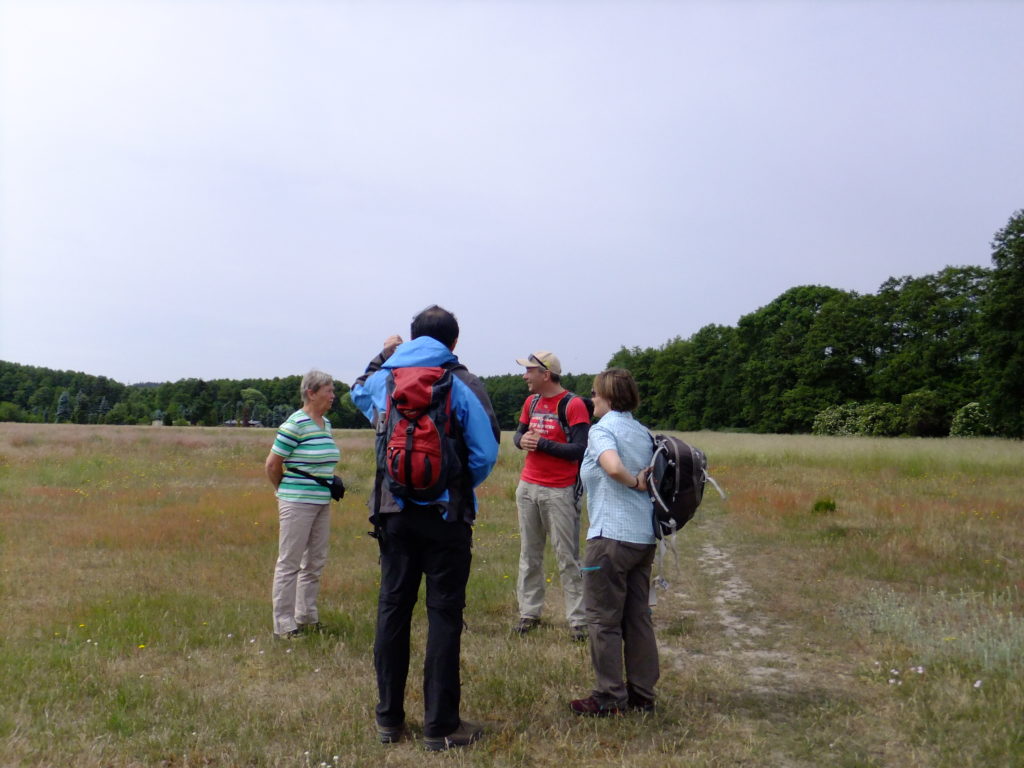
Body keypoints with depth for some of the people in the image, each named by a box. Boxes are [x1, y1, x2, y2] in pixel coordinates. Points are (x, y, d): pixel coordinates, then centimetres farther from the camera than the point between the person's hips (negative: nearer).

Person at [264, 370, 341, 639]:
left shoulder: (326, 423, 10)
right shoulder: (295, 424, -14)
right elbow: (272, 464, -9)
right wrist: (285, 491, 4)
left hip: (322, 503, 8)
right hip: (297, 503, -8)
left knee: (315, 563, 15)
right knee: (289, 564, 1)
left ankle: (307, 618, 27)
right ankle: (283, 624, 10)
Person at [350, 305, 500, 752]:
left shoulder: (382, 380, 4)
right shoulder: (464, 385, -7)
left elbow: (358, 394, 29)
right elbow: (485, 455, -10)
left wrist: (383, 355, 33)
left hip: (394, 513, 4)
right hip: (445, 516, -3)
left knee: (392, 609, 13)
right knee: (444, 614, 4)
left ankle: (389, 720, 22)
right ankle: (440, 727, 10)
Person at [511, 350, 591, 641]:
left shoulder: (573, 405, -12)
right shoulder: (531, 401, 10)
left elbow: (580, 449, -17)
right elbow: (518, 434, 17)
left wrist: (541, 444, -18)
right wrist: (522, 440, -6)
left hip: (559, 491, -7)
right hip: (528, 486, 7)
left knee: (567, 557, -1)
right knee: (529, 554, 12)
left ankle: (578, 620, 6)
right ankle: (529, 613, 22)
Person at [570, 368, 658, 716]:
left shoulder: (602, 429, -10)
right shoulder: (644, 433, 13)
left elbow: (614, 466, -28)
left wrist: (634, 482, -12)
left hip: (611, 535, -8)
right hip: (645, 535, 8)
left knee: (604, 619, 3)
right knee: (638, 618, 14)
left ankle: (610, 697, 10)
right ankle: (642, 694, 22)